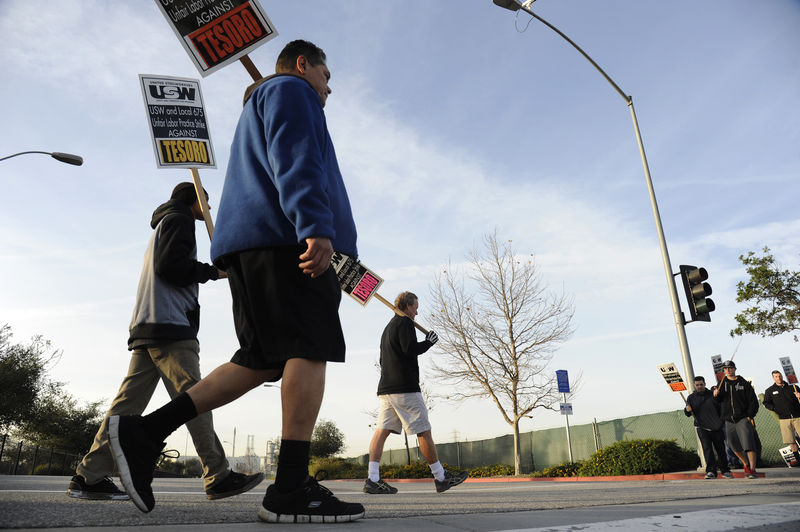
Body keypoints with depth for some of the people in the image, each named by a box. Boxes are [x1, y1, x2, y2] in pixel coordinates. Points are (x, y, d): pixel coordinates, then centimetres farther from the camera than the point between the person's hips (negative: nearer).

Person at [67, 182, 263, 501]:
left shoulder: (164, 225, 33)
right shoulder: (178, 219, 3)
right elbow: (171, 266, -13)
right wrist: (214, 271, -4)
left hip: (146, 330, 10)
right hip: (169, 326, -10)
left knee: (129, 402, 5)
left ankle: (89, 476, 4)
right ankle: (218, 477, -15)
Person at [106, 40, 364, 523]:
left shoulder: (257, 112, 39)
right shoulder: (289, 90, 8)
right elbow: (295, 158, -12)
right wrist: (316, 226, -26)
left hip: (251, 245, 10)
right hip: (284, 237, -10)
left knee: (262, 361, 3)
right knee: (309, 350, -15)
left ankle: (146, 431, -2)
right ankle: (292, 488, -19)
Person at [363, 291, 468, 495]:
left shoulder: (388, 327, 24)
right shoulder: (404, 322, -4)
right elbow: (410, 349, -17)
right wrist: (429, 342, -2)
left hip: (385, 387, 9)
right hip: (405, 387, -9)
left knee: (382, 430, -1)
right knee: (423, 431, -1)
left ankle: (373, 479, -8)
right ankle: (441, 477, 8)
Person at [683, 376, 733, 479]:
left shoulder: (712, 394, 6)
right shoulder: (691, 397, 4)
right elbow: (688, 414, 0)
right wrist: (687, 410, -22)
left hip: (716, 427, 2)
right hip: (702, 427, -2)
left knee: (720, 448, 7)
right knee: (707, 448, -14)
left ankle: (725, 470, 24)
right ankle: (711, 471, -16)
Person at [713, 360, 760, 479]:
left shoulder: (743, 383, 1)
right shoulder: (722, 384, 11)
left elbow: (753, 401, 0)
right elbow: (718, 401, 5)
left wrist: (750, 416, -9)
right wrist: (716, 395, -18)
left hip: (743, 419, -4)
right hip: (729, 421, 4)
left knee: (748, 444, -14)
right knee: (734, 446, 12)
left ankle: (752, 470, -11)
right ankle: (746, 464, 34)